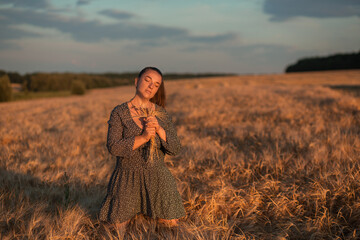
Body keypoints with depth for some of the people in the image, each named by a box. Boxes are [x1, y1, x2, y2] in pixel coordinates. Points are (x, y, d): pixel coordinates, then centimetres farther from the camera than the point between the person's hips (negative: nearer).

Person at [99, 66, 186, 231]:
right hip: (127, 179, -2)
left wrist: (159, 129, -20)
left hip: (156, 179, 2)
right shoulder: (119, 112, -7)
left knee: (172, 227, 1)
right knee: (120, 229, 3)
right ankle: (132, 212, 35)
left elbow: (175, 149, -4)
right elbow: (113, 147, -16)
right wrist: (143, 138, -25)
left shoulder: (161, 114, 1)